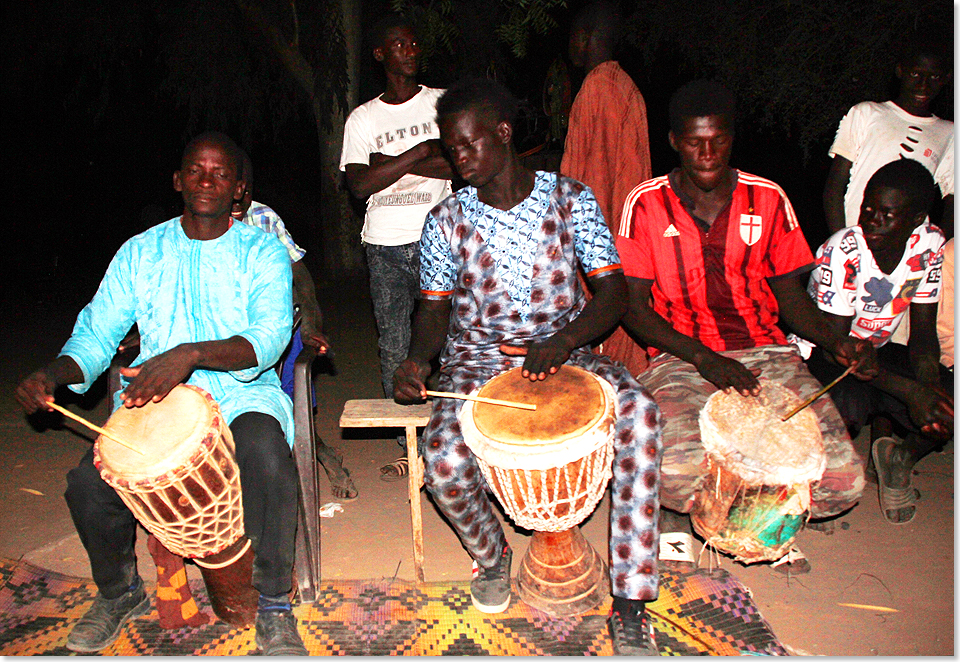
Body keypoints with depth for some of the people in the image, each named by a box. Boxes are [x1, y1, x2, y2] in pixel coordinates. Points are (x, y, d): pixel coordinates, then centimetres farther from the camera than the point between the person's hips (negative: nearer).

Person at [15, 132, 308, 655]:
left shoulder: (263, 253, 1)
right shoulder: (140, 252, 11)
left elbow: (269, 337, -15)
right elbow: (96, 332, 8)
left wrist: (189, 354, -32)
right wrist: (52, 375, -14)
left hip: (241, 395, -3)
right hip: (152, 399, 3)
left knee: (267, 457, -35)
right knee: (87, 485, -22)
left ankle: (273, 605, -11)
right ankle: (119, 592, 13)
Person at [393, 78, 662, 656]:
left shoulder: (570, 199, -1)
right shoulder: (447, 221, 1)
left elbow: (613, 292, -5)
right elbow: (435, 308, 7)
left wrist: (564, 340, -23)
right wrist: (417, 358, -15)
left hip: (564, 349, 0)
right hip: (476, 359, 1)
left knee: (640, 413, -29)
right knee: (443, 459, -28)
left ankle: (631, 602, -17)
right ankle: (491, 554, 9)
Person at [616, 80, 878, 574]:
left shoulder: (768, 199, 8)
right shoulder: (646, 205, 0)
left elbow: (789, 292, 13)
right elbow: (633, 307, -2)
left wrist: (837, 343, -6)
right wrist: (704, 358, -15)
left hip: (766, 353, 3)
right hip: (681, 359, -2)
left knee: (841, 481, -17)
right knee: (680, 473, -31)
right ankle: (672, 512, 8)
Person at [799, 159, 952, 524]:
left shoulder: (929, 245, -10)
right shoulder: (842, 251, -25)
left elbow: (923, 332, -4)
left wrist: (928, 387, -25)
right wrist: (909, 390, -34)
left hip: (877, 350, 6)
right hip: (820, 353, -5)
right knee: (850, 406, -37)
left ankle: (899, 457, 11)